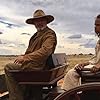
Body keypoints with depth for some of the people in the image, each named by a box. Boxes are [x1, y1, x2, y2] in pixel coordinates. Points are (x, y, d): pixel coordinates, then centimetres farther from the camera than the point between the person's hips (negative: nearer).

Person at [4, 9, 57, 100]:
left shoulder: (50, 34, -9)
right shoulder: (37, 34, 21)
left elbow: (44, 51, -23)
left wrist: (25, 57, -23)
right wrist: (23, 56, 2)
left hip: (38, 66, -10)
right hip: (33, 63, 10)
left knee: (9, 67, -14)